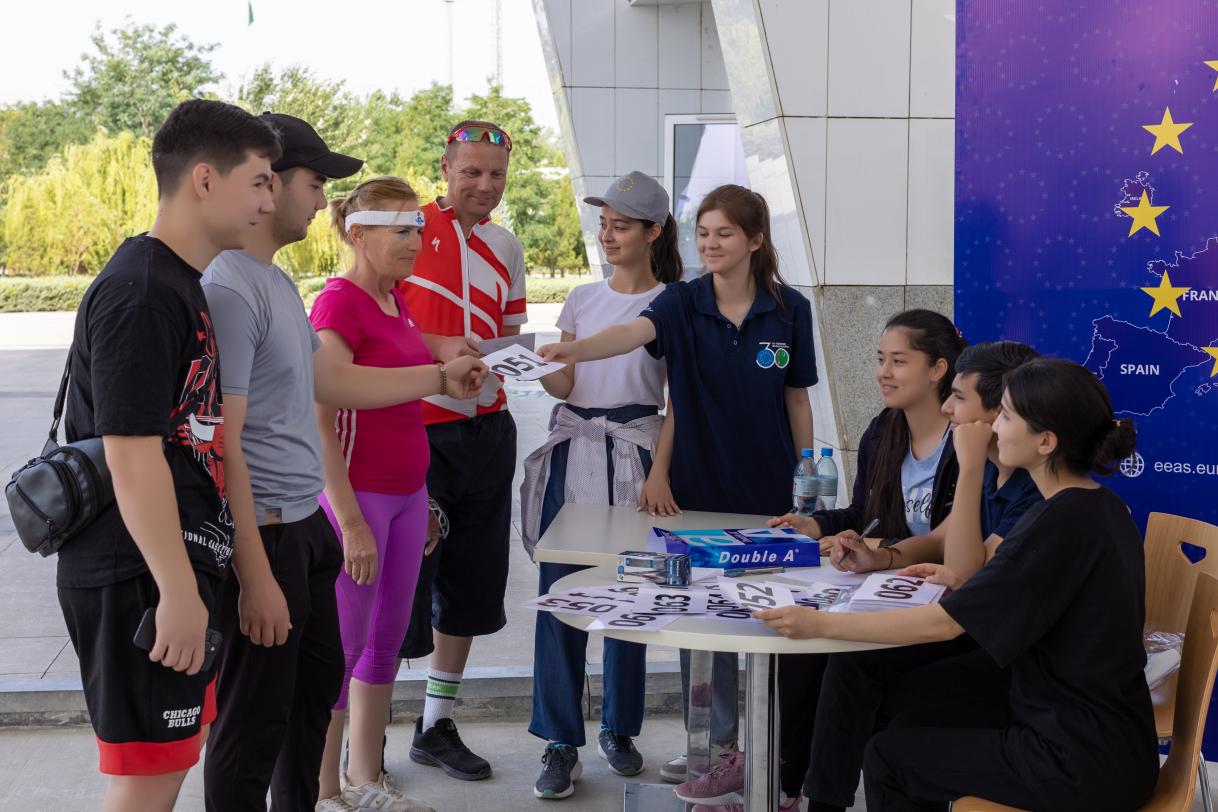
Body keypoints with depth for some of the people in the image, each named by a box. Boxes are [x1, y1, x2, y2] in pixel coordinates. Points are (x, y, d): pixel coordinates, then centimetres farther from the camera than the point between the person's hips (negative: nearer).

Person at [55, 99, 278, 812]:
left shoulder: (183, 285, 14)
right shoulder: (139, 294, -18)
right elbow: (132, 456, -22)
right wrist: (178, 590, -21)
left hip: (178, 569, 10)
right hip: (141, 580, -10)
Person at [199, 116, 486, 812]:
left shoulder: (279, 282, 12)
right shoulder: (228, 289, -20)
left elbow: (332, 380, 22)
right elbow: (223, 441, -22)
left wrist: (443, 376, 24)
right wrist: (256, 577, -22)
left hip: (306, 524, 10)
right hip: (263, 532, -10)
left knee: (318, 684, 23)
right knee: (255, 724, 2)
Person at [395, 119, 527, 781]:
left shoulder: (506, 247, 13)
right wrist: (439, 347, -21)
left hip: (485, 427, 6)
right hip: (412, 427, -6)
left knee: (469, 584, 13)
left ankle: (437, 726, 28)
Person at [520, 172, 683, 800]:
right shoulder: (582, 298, 12)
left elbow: (678, 402, -2)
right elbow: (562, 384, 5)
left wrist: (658, 473, -12)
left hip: (634, 454, -3)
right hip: (571, 449, 3)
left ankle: (618, 730, 20)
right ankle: (561, 743, 4)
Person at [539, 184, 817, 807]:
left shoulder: (789, 310, -3)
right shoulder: (683, 302, -5)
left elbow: (797, 400, 4)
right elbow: (635, 332, -25)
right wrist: (574, 350, -45)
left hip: (767, 492, 0)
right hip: (697, 489, 1)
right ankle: (717, 740, 21)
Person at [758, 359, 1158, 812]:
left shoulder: (1062, 524, -23)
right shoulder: (1098, 507, 5)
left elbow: (945, 623, -23)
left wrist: (820, 624, -20)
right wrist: (965, 582, 12)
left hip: (1086, 766, -9)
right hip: (1105, 739, 9)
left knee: (887, 756, 4)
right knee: (916, 726, 20)